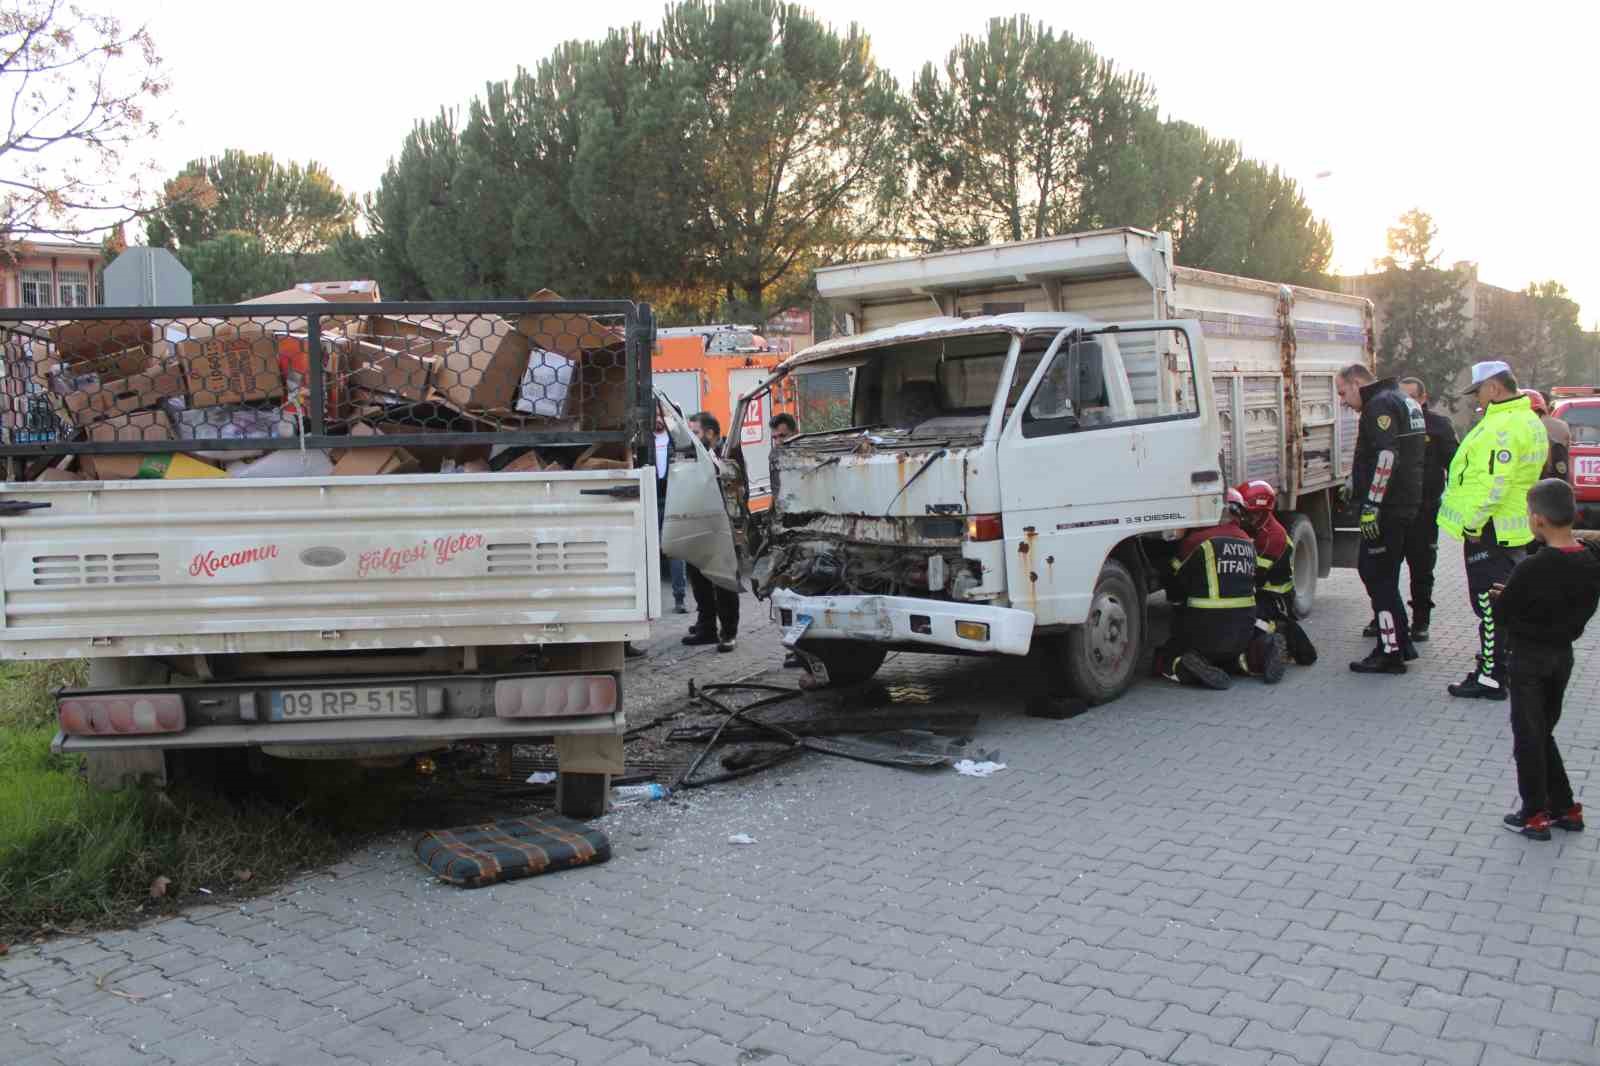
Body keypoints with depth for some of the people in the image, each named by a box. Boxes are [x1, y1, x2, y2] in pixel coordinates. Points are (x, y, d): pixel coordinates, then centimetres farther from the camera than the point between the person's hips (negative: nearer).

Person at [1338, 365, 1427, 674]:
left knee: (1377, 575, -7)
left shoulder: (1381, 405, -13)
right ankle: (1401, 643, 23)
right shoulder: (1405, 402, 20)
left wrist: (1371, 506, -25)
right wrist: (1356, 484, 24)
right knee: (1383, 574, 17)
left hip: (1388, 508, -10)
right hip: (1406, 505, 10)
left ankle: (1390, 652, -6)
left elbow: (1386, 457, -24)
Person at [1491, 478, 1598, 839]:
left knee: (1528, 737, 5)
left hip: (1527, 658, -6)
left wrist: (1499, 597, 6)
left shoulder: (1531, 569, -25)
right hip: (1563, 654, 6)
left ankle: (1535, 815, 12)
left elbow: (1502, 616, -16)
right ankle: (1565, 808, 25)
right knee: (1544, 732, 20)